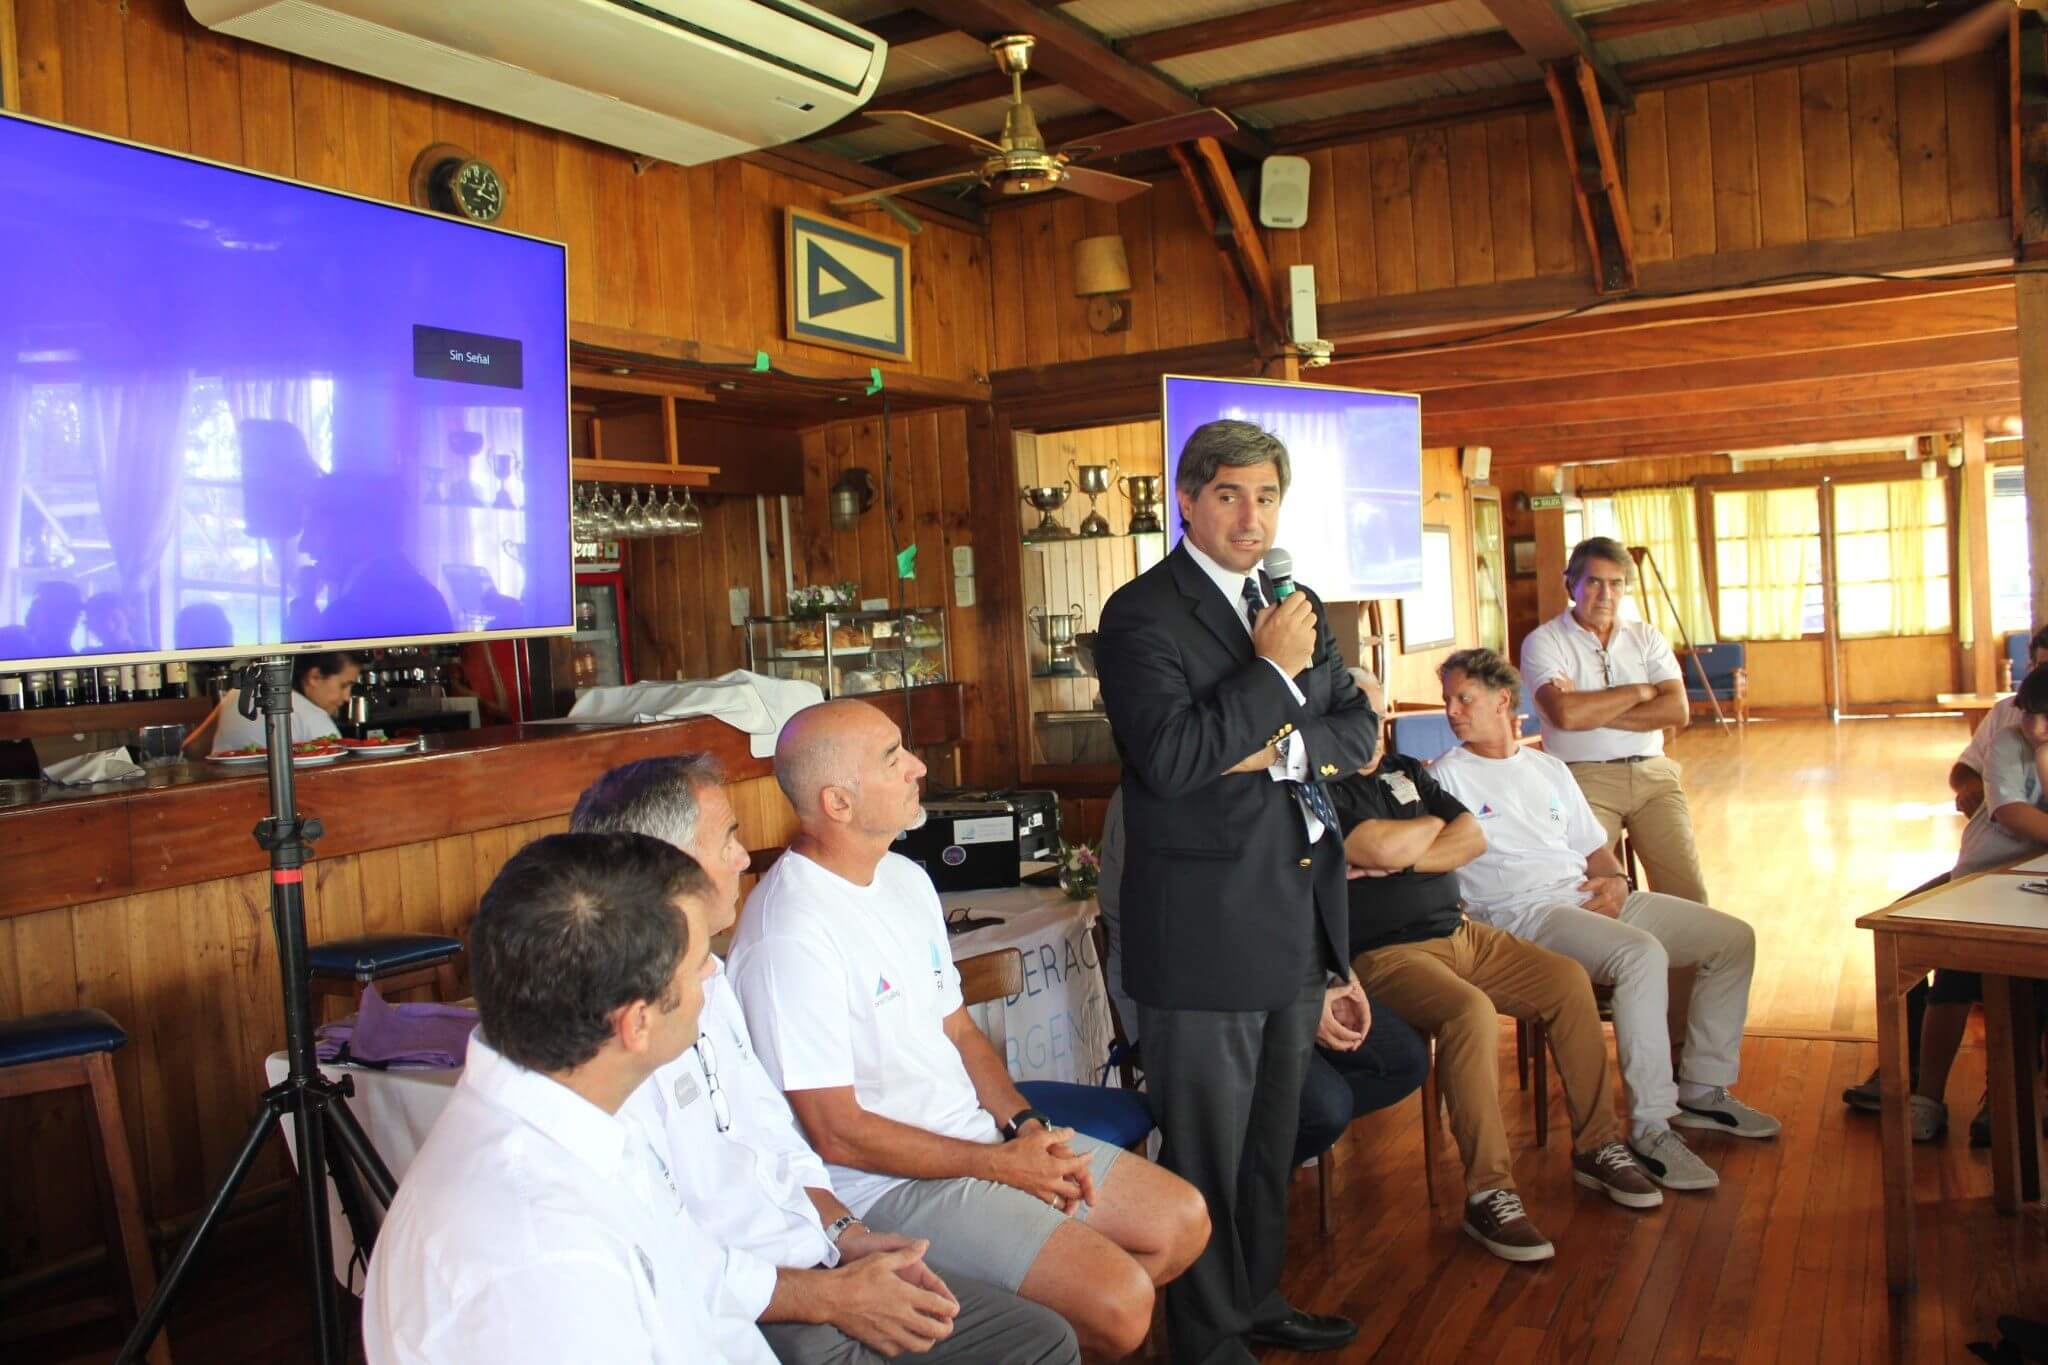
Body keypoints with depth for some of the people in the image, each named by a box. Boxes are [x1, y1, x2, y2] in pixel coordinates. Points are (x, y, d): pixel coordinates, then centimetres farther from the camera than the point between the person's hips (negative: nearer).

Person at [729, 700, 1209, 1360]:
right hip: (888, 1182, -9)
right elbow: (838, 1134, -20)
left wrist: (1024, 1124, -3)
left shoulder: (906, 878, 7)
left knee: (1183, 1219, 7)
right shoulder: (791, 934, -22)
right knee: (1118, 1303, -19)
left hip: (980, 1133, 9)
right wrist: (1001, 1164, -14)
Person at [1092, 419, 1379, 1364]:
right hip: (1207, 925, -7)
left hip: (1300, 920, 7)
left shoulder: (1295, 605, 13)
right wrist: (1274, 671, -18)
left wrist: (1284, 750, -9)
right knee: (1206, 1149, 6)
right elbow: (1171, 758, -22)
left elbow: (1359, 731, 10)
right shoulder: (1142, 614, -11)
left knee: (1272, 1136, 21)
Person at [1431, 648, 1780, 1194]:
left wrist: (1613, 879, 2)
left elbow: (1595, 848, 22)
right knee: (1643, 954, -34)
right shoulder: (1446, 775, 2)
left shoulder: (1549, 769, 21)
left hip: (1592, 899, 7)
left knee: (1733, 938, 2)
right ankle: (1649, 1128, -27)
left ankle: (1702, 1091, 13)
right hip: (1522, 914, -7)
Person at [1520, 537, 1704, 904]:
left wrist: (1594, 712, -7)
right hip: (1585, 777, -4)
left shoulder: (1646, 637, 15)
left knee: (1688, 893, -6)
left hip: (1653, 774, 4)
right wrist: (1637, 691, -2)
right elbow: (1566, 714, -15)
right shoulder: (1543, 641, 2)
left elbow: (1678, 711, 0)